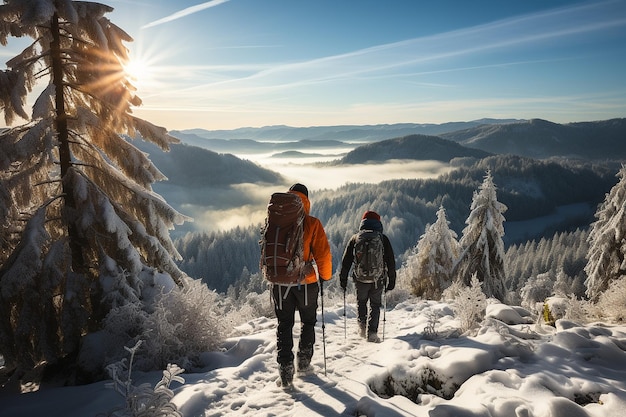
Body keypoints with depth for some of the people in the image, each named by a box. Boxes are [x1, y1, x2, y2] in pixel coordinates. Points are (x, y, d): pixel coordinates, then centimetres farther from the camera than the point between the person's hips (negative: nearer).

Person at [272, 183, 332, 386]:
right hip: (305, 282, -2)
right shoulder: (312, 223, -9)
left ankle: (285, 368, 8)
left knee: (284, 325, 12)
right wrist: (325, 276, 5)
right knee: (308, 322, 19)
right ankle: (304, 362, 24)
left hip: (280, 282, 2)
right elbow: (323, 254, -10)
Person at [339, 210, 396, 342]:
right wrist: (391, 280, 8)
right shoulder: (383, 239, 1)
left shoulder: (355, 238, 3)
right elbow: (391, 262, 2)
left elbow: (346, 261, 3)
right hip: (378, 279, 0)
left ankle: (362, 325, 7)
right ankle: (372, 332, 3)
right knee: (375, 305, 12)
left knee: (361, 302, 22)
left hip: (360, 278, 1)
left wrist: (343, 279, 8)